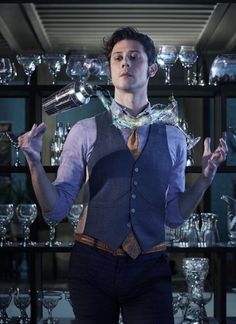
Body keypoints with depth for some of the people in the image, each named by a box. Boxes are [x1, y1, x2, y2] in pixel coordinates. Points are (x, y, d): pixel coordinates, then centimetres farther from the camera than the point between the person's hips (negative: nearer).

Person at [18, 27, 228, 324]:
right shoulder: (85, 132, -1)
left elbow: (174, 215, 10)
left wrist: (205, 177, -3)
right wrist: (35, 163, -16)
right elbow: (56, 209, -1)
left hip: (150, 269, 1)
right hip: (93, 265, -1)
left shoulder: (173, 137, 5)